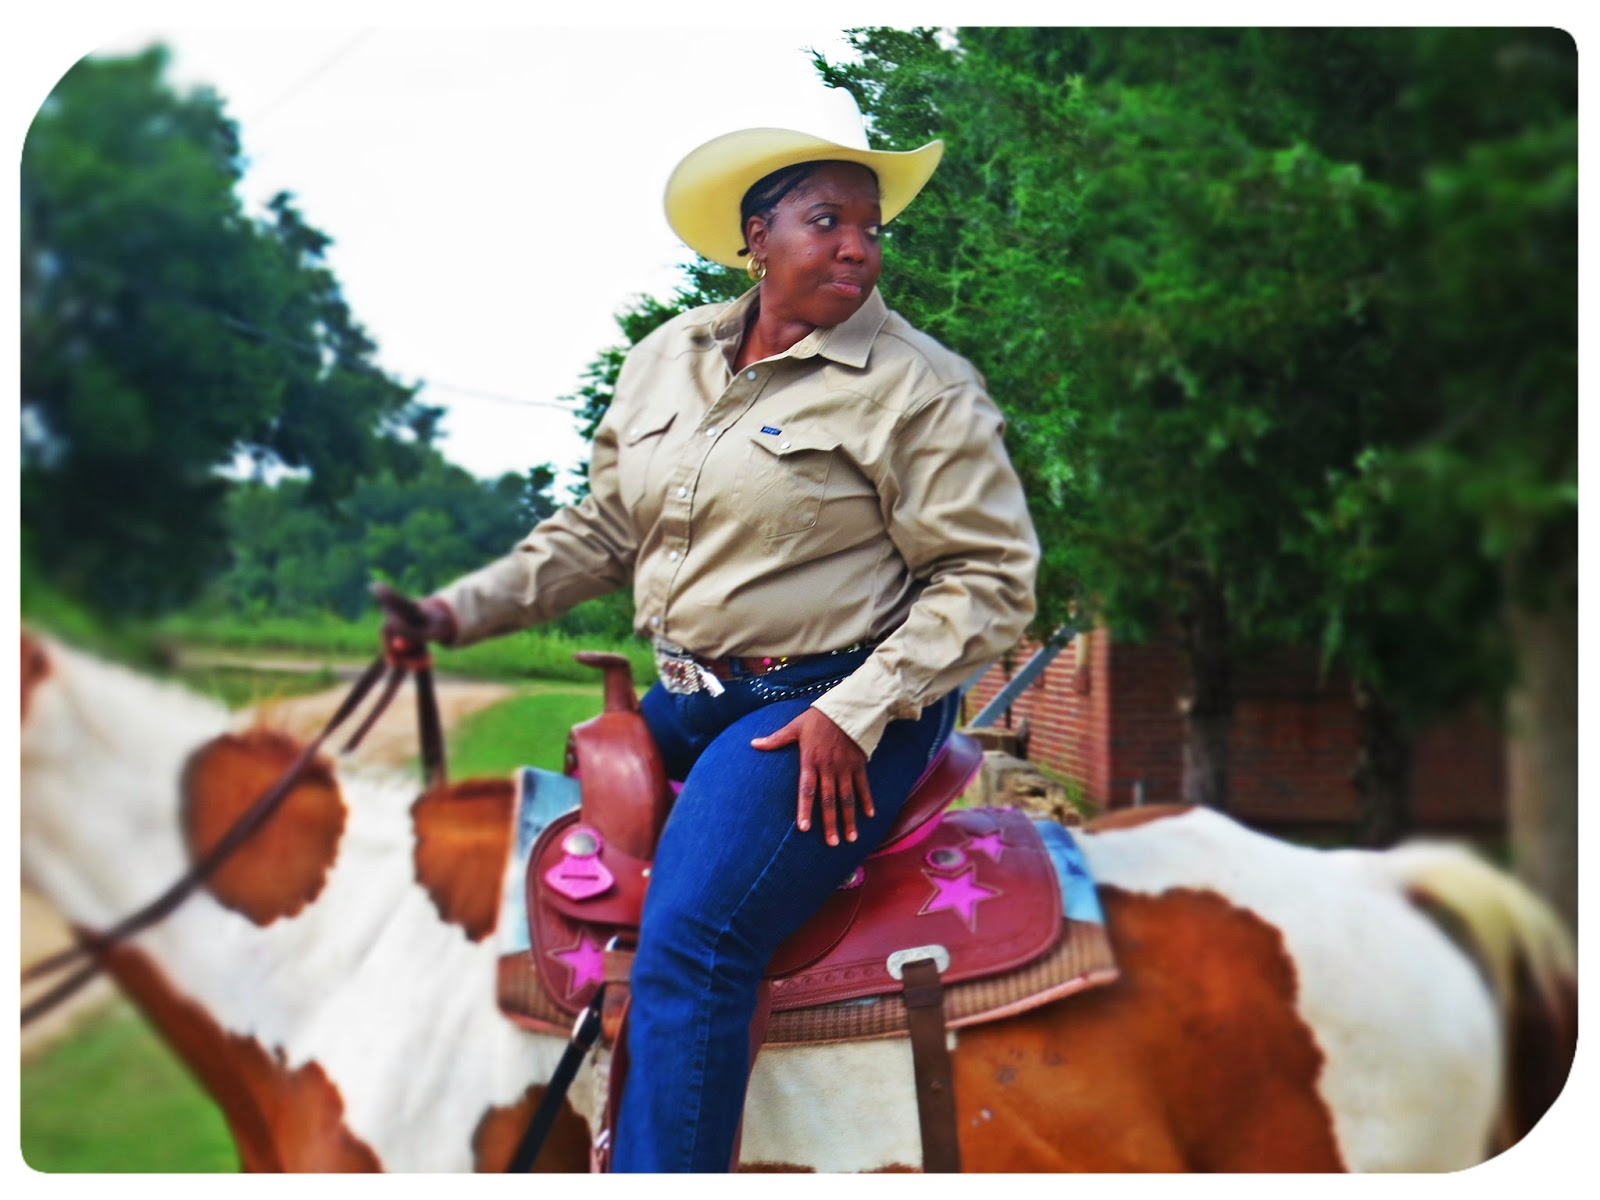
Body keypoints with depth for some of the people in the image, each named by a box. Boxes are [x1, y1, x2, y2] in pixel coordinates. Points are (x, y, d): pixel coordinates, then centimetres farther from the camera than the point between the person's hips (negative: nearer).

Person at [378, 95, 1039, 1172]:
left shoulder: (922, 387, -8)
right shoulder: (667, 360, 11)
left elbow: (990, 577, -10)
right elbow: (604, 530, 19)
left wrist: (855, 715, -19)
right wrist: (465, 609, 6)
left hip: (831, 709, -7)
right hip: (686, 697, 7)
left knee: (690, 940, -24)